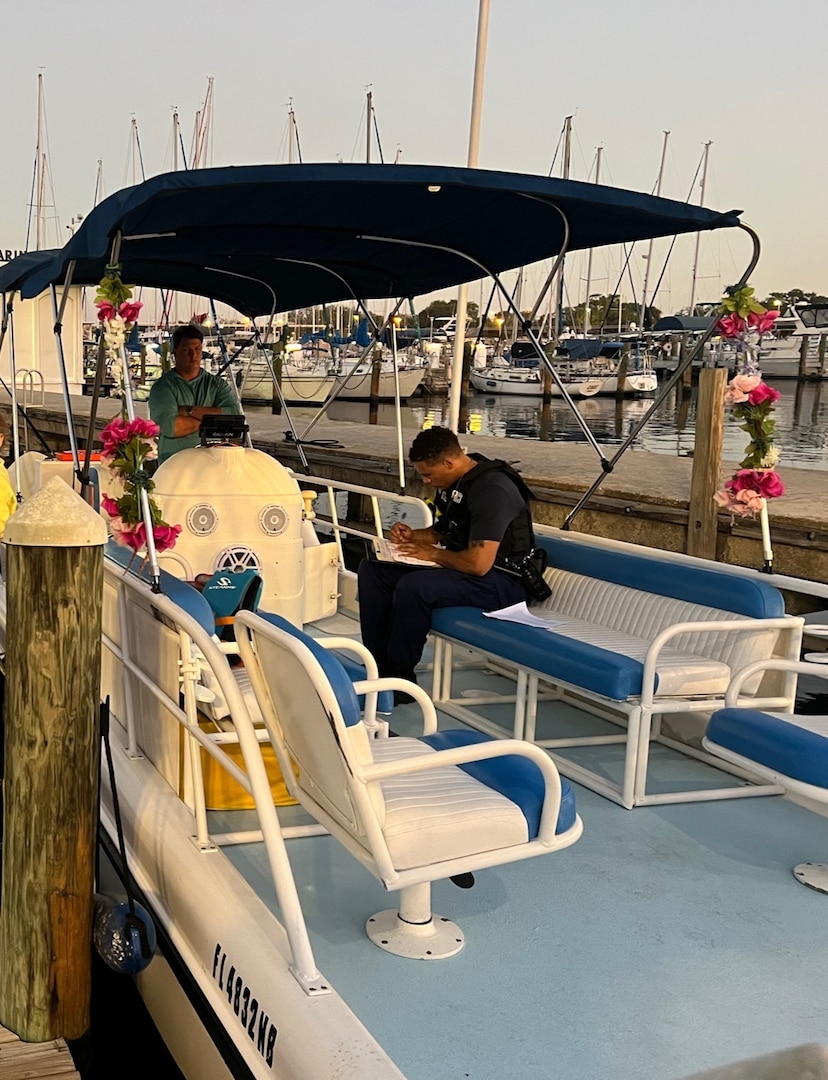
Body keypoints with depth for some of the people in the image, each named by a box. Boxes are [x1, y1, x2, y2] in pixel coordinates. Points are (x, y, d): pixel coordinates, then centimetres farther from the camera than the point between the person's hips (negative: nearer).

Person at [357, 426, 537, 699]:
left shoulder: (492, 489, -23)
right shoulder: (452, 483, 6)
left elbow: (479, 564, -30)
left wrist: (433, 554, -15)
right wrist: (413, 535, 4)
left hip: (502, 581, -10)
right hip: (458, 566, 10)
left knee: (413, 586, -33)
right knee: (371, 569, 1)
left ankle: (400, 680, -14)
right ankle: (379, 665, -1)